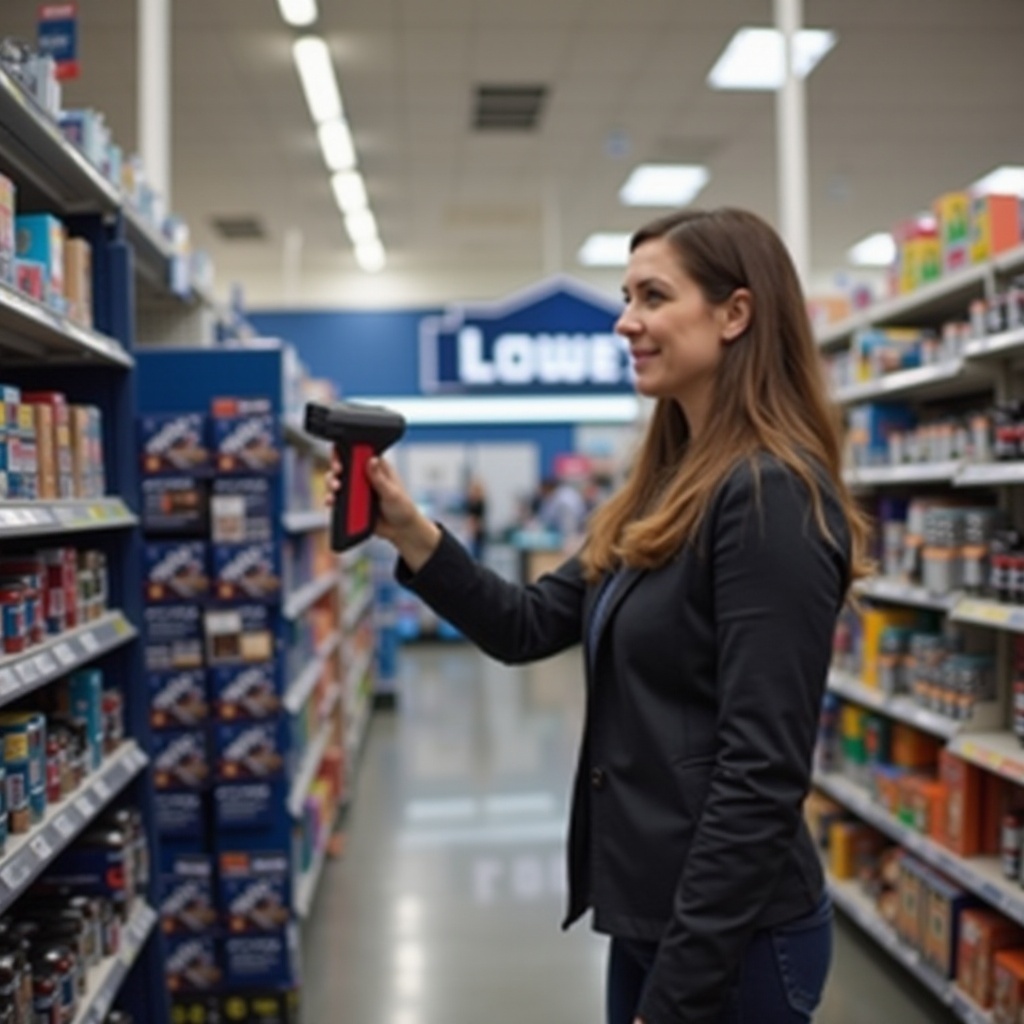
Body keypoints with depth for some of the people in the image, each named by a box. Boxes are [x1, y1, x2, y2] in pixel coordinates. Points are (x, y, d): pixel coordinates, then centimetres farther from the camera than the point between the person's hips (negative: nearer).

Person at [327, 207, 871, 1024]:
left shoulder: (770, 498, -20)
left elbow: (762, 773, -23)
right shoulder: (671, 489, 9)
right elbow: (528, 626, 8)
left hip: (728, 941, -9)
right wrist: (412, 535, -6)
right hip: (657, 915, 9)